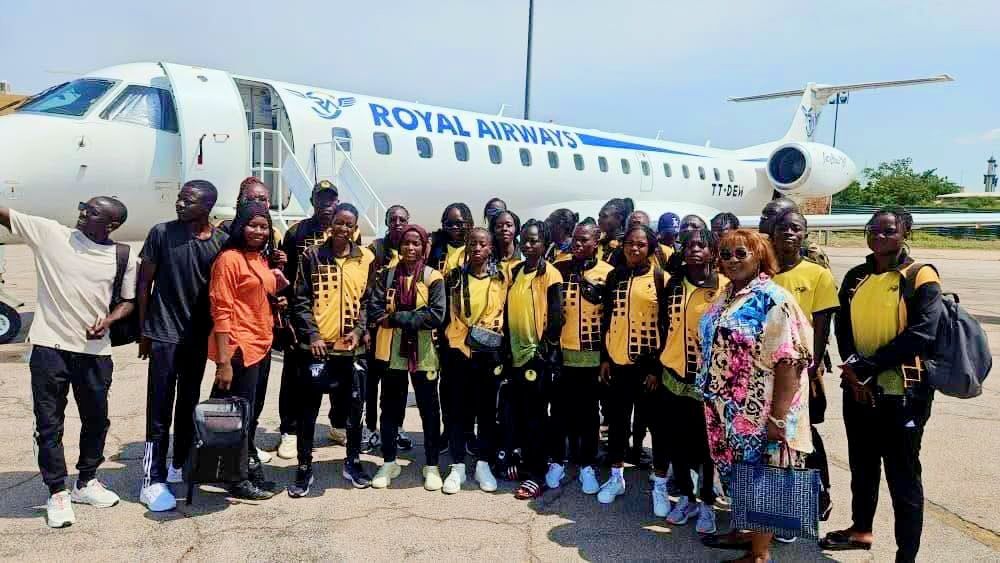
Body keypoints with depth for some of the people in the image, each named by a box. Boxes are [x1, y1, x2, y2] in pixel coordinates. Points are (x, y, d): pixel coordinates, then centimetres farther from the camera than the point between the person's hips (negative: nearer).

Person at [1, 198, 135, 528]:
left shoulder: (123, 258, -1)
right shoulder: (50, 233, -3)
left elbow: (128, 301, 7)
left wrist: (108, 321, -11)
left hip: (95, 352, 1)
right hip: (49, 348, -1)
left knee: (96, 420, 14)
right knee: (49, 424, 5)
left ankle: (86, 482, 34)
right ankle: (57, 493, 19)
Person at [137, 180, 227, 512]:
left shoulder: (222, 242, -1)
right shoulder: (161, 234, -6)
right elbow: (144, 284, 0)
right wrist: (144, 331, 0)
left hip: (199, 337, 3)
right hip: (164, 335, -3)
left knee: (189, 405, 14)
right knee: (159, 410, -2)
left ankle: (180, 466, 30)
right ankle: (153, 481, 5)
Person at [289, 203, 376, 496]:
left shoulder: (366, 259, 5)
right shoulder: (312, 256, -1)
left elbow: (367, 301, 8)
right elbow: (300, 300, -3)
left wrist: (358, 331, -7)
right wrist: (312, 334, -13)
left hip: (350, 347, 2)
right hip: (317, 345, -2)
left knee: (354, 406, 10)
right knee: (308, 409, 5)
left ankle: (353, 462, 28)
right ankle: (304, 468, 18)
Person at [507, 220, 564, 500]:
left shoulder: (550, 275, -9)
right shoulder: (515, 272, 10)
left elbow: (555, 317, -11)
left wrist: (548, 353, -13)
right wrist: (506, 347, 12)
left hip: (537, 354, -6)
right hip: (516, 353, 6)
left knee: (535, 416, 0)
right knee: (519, 414, 14)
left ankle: (535, 475, 8)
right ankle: (523, 461, 29)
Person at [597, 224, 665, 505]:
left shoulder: (660, 278, -5)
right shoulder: (614, 276, 8)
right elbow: (607, 318, 11)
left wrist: (658, 365, -10)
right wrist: (604, 357, 7)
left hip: (648, 361, -4)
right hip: (617, 359, 4)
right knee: (617, 419, 12)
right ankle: (616, 477, 26)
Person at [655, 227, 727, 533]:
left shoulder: (725, 286, -7)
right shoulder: (673, 285, 4)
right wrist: (658, 364, 10)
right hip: (674, 376, 4)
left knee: (708, 445, 8)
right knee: (677, 442, 12)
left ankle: (707, 503, 25)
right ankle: (686, 498, 31)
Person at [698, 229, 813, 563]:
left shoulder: (773, 300, -16)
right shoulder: (725, 297, 9)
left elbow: (790, 361, -20)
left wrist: (778, 417, -22)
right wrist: (713, 400, 17)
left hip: (758, 412, -8)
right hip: (727, 409, 8)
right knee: (735, 472, 19)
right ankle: (745, 531, 37)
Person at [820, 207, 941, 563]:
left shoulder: (920, 278, -7)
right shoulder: (856, 277, 9)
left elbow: (922, 333, -18)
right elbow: (843, 326, 4)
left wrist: (869, 366, -19)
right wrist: (853, 367, -13)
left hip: (902, 392, -6)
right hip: (857, 389, 6)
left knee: (902, 476, 2)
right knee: (862, 465, 20)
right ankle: (860, 530, 38)